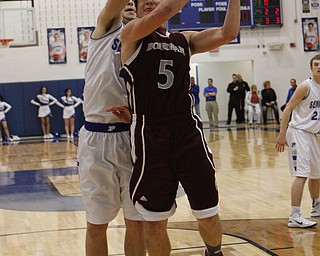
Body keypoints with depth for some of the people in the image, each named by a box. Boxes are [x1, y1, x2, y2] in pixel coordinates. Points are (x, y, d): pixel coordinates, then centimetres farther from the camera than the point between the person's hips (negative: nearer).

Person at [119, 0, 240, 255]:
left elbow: (227, 34, 3)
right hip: (149, 135, -3)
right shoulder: (131, 34, 4)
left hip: (188, 131, 3)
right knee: (155, 221, 5)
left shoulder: (185, 40, 17)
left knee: (208, 215, 8)